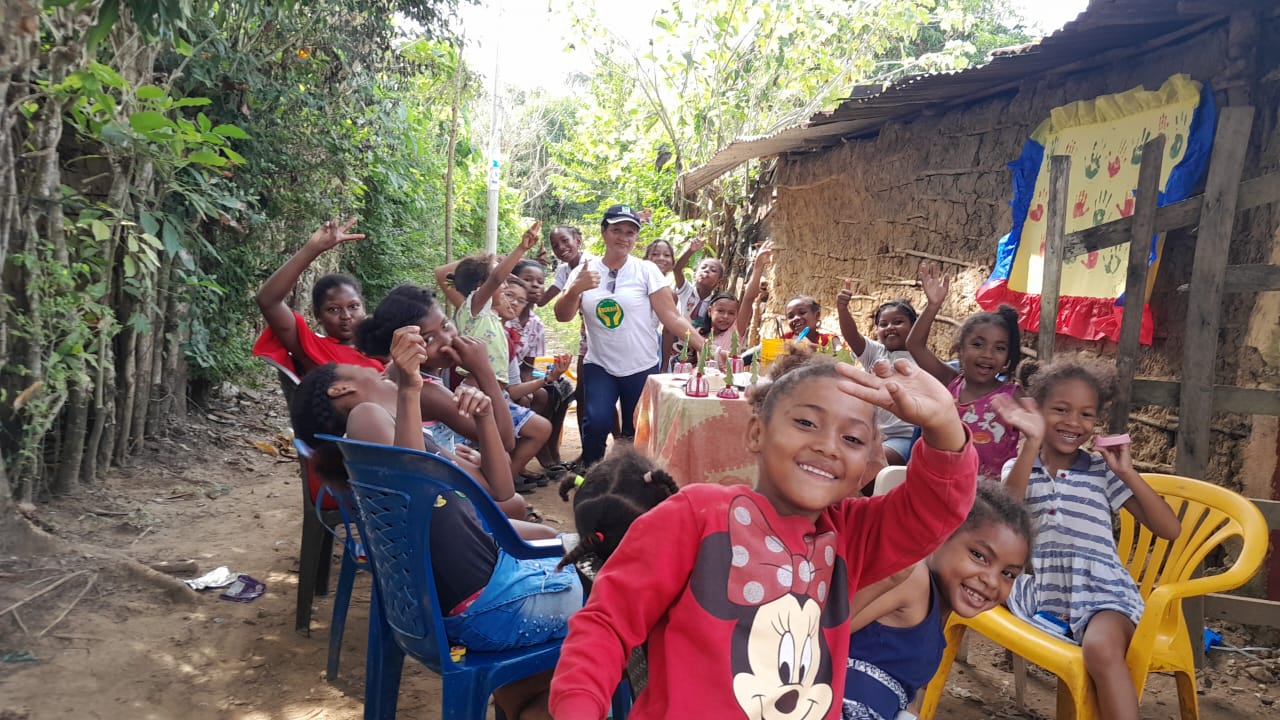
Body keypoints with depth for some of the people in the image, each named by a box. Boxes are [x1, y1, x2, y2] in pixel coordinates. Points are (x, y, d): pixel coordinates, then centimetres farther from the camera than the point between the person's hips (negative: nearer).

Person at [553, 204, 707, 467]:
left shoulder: (646, 271, -4)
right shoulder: (584, 271, 3)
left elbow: (672, 318, -8)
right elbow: (563, 316, -4)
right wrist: (575, 289, -23)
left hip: (642, 367, 0)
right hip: (599, 366, 0)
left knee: (637, 434, 8)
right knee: (597, 422, -21)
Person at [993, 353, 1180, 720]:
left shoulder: (1102, 471, 5)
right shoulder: (1019, 466, 5)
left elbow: (1170, 530, 2)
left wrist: (1127, 473, -8)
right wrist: (1032, 442, -24)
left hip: (1101, 590, -2)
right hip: (1040, 591, 2)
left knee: (1101, 649, -32)